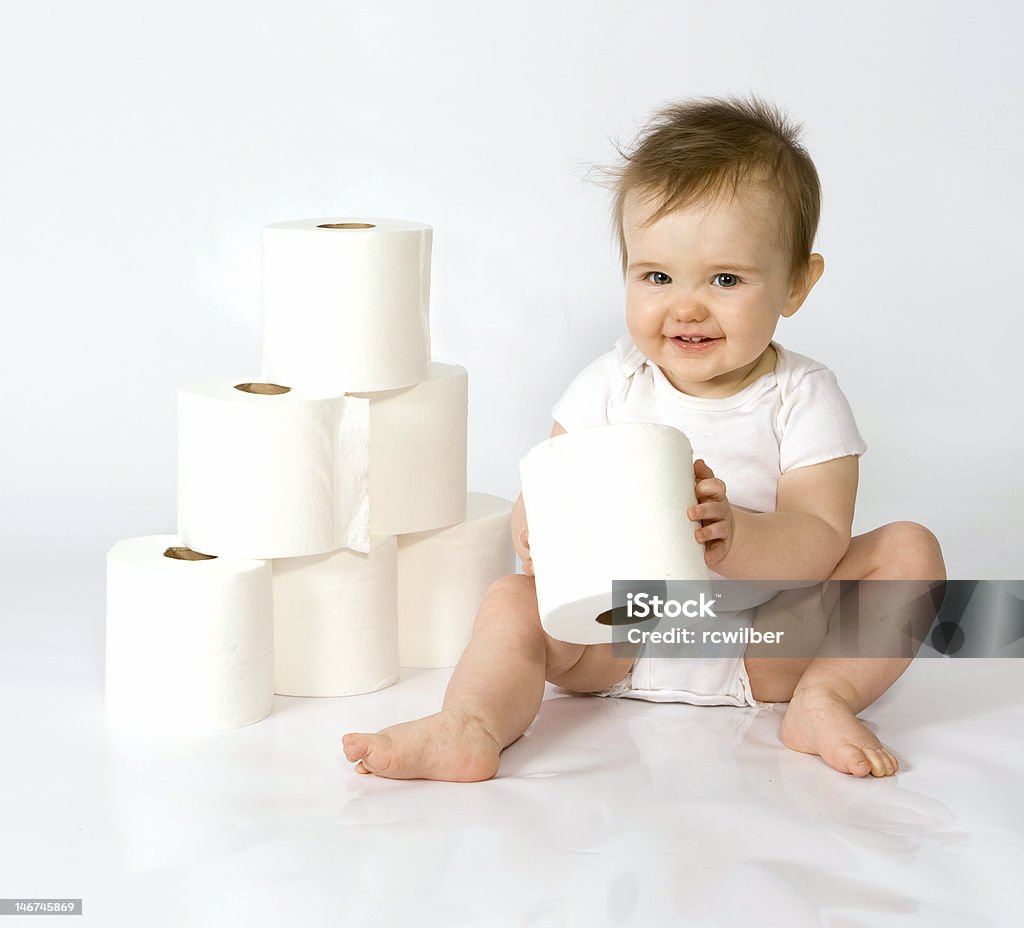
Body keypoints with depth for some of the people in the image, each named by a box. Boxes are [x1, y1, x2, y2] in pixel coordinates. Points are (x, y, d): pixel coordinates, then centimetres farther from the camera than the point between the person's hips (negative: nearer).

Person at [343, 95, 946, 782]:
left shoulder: (802, 399, -8)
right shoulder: (612, 385, -2)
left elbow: (821, 541, -17)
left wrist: (731, 535, -37)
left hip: (770, 639, -1)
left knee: (909, 549, -15)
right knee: (514, 602, -21)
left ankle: (824, 699, -24)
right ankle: (469, 729, -43)